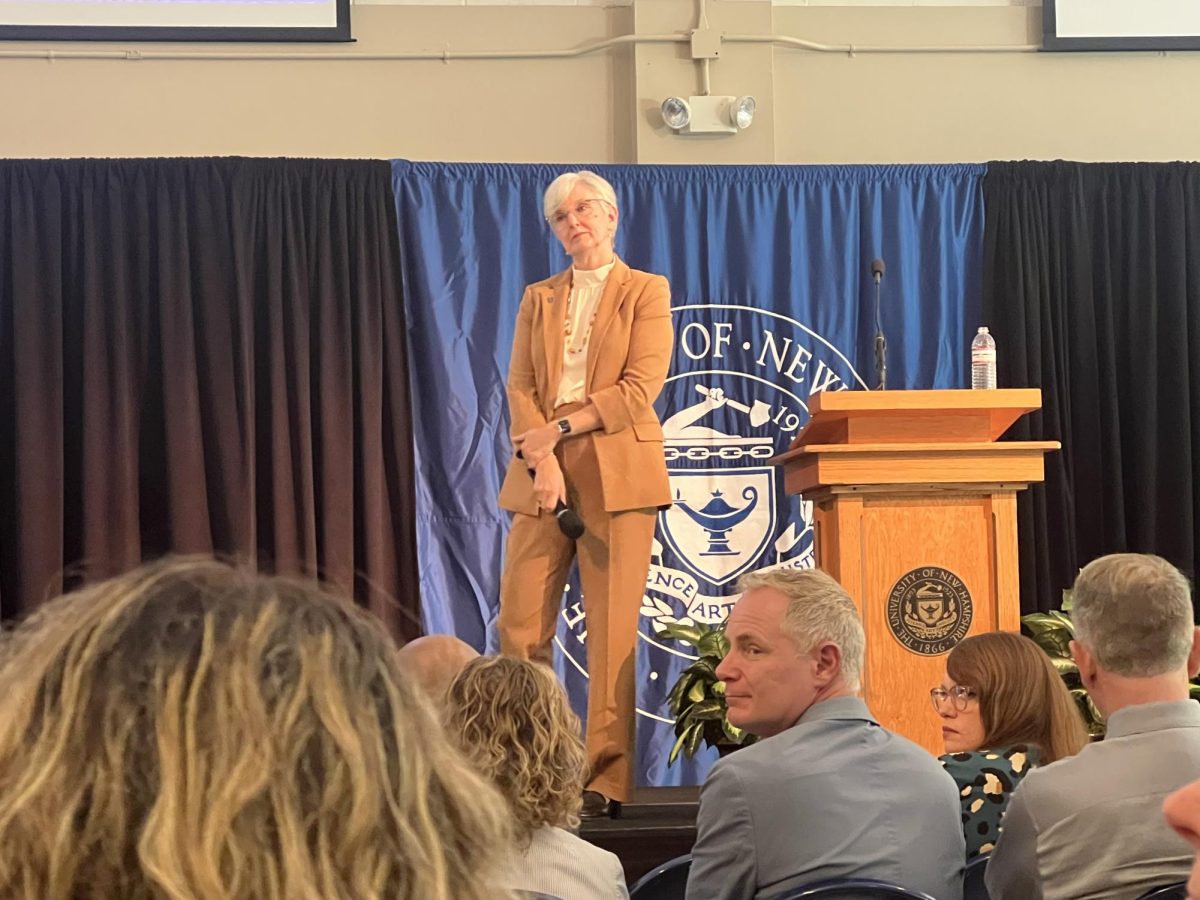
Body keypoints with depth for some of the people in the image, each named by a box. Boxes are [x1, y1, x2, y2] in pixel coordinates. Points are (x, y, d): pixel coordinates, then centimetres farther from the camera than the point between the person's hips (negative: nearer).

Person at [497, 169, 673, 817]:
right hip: (542, 472, 4)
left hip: (618, 472, -4)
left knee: (612, 633, -5)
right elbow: (520, 388, 8)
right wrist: (540, 457, -9)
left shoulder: (646, 292, 7)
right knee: (521, 625, -3)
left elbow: (641, 388, -5)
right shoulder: (538, 299, 19)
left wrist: (559, 427, -9)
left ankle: (606, 780, -3)